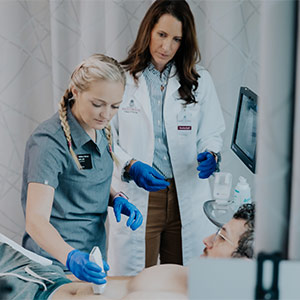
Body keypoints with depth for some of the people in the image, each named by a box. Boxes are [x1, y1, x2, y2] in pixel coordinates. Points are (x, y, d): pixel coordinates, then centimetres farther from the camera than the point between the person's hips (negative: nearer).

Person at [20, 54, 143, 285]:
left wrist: (117, 199, -3)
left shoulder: (100, 129, 1)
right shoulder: (49, 142, -23)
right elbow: (36, 220, -28)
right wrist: (71, 257, -44)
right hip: (57, 261, -7)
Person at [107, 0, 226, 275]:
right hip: (136, 196, -2)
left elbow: (211, 134, 8)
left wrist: (211, 155, -13)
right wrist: (131, 167, -16)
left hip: (187, 198, 2)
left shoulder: (200, 82, 9)